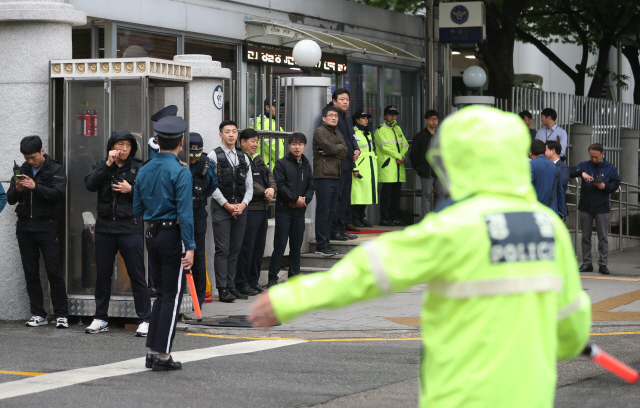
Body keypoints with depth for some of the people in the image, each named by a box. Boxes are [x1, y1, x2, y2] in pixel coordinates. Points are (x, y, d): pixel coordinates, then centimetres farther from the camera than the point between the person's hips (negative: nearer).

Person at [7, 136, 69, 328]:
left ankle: (61, 314, -3)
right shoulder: (22, 171, 12)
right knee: (31, 272, 5)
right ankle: (38, 314, 10)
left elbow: (58, 193, -14)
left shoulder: (56, 170, 0)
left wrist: (35, 187, -25)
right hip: (25, 227, 4)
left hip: (46, 226, -4)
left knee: (54, 271, -7)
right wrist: (17, 189, -12)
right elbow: (10, 199, 9)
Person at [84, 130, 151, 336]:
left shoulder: (139, 168, 2)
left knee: (137, 275, -4)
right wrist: (108, 164, -13)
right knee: (102, 274, 9)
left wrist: (131, 190, -15)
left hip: (130, 228, -3)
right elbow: (90, 185, -9)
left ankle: (145, 320, -1)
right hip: (105, 226, 3)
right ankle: (101, 318, 19)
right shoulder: (101, 166, 9)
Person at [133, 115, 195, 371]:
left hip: (151, 235, 6)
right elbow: (185, 212, -18)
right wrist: (189, 247, -19)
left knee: (161, 294, 16)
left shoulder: (144, 171, 8)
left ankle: (152, 352, 15)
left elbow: (137, 210, 14)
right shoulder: (180, 171, -12)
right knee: (172, 296, -1)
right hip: (172, 235, -6)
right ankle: (162, 355, -2)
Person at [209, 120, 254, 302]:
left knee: (235, 248, 7)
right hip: (221, 207, -5)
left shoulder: (244, 158, 14)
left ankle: (231, 287, 12)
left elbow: (249, 186, 12)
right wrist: (227, 205, -13)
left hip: (240, 207, 5)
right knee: (222, 249, -7)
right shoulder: (214, 155, -2)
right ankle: (223, 290, -7)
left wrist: (243, 204, -5)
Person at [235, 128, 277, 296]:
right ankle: (241, 282, -1)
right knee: (247, 247, -7)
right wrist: (264, 192, -12)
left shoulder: (258, 159, 19)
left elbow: (269, 175, 13)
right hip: (249, 209, -9)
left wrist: (272, 188, -8)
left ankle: (254, 280, 20)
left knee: (259, 246, 12)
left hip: (263, 208, 9)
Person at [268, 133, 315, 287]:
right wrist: (296, 199, -14)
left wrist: (305, 199, -8)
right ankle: (273, 278, -1)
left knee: (296, 246, 8)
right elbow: (280, 185, -11)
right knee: (280, 245, -6)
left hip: (299, 211, 5)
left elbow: (311, 186, 12)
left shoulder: (306, 165, 13)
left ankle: (294, 277, 16)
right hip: (284, 210, -5)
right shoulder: (282, 163, -2)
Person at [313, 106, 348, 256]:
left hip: (335, 176, 8)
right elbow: (331, 148, -16)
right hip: (323, 176, -8)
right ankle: (321, 245, -6)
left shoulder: (337, 134, 20)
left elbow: (344, 152, 6)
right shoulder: (320, 132, -3)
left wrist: (331, 151, -9)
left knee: (332, 211, 8)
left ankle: (325, 242, 14)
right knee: (323, 211, -8)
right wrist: (338, 148, 3)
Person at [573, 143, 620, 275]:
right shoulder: (584, 165, 4)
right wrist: (582, 173, -30)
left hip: (602, 208, -1)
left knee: (603, 237, -2)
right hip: (585, 207, 1)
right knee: (585, 236, 6)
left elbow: (616, 184, 6)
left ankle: (603, 264, 1)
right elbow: (571, 172, -10)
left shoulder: (610, 168, 4)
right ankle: (586, 263, 12)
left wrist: (605, 186, -14)